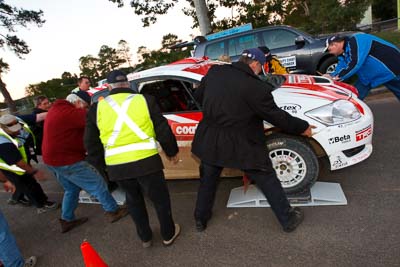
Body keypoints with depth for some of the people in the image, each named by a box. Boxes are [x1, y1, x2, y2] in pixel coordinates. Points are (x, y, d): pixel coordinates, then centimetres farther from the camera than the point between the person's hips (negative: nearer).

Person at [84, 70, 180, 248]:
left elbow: (91, 144, 9)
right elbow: (163, 131, -1)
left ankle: (145, 237, 41)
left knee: (133, 200, 26)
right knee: (160, 198, 19)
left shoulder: (97, 108, 7)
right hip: (146, 161, -2)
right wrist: (172, 151, 14)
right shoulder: (145, 100, 1)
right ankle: (168, 235, 36)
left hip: (116, 166, 3)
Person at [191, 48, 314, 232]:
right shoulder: (256, 88, -18)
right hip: (241, 145, -5)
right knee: (267, 180, 14)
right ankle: (288, 219, 29)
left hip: (209, 141, 5)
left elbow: (198, 96, 12)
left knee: (207, 180, 24)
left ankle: (201, 220, 40)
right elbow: (277, 117, -10)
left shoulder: (214, 72, -2)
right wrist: (303, 128, 6)